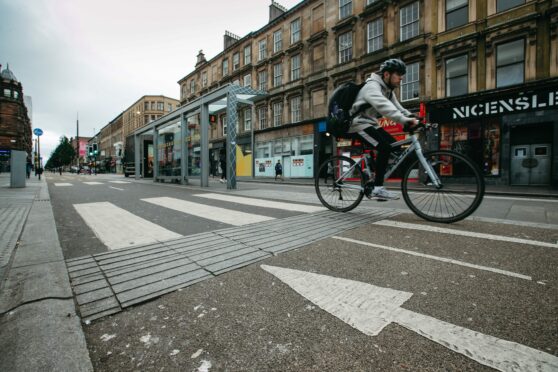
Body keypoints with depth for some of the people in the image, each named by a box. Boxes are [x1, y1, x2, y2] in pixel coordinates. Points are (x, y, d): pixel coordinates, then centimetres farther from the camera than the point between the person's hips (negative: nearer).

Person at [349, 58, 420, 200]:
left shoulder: (387, 89, 13)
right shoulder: (372, 86, -18)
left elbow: (397, 107, 5)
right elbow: (384, 107, -36)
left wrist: (412, 118, -13)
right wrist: (406, 121, -46)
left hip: (371, 123, 10)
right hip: (360, 124, -9)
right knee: (385, 147, -25)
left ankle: (371, 184, 4)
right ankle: (377, 188, -20)